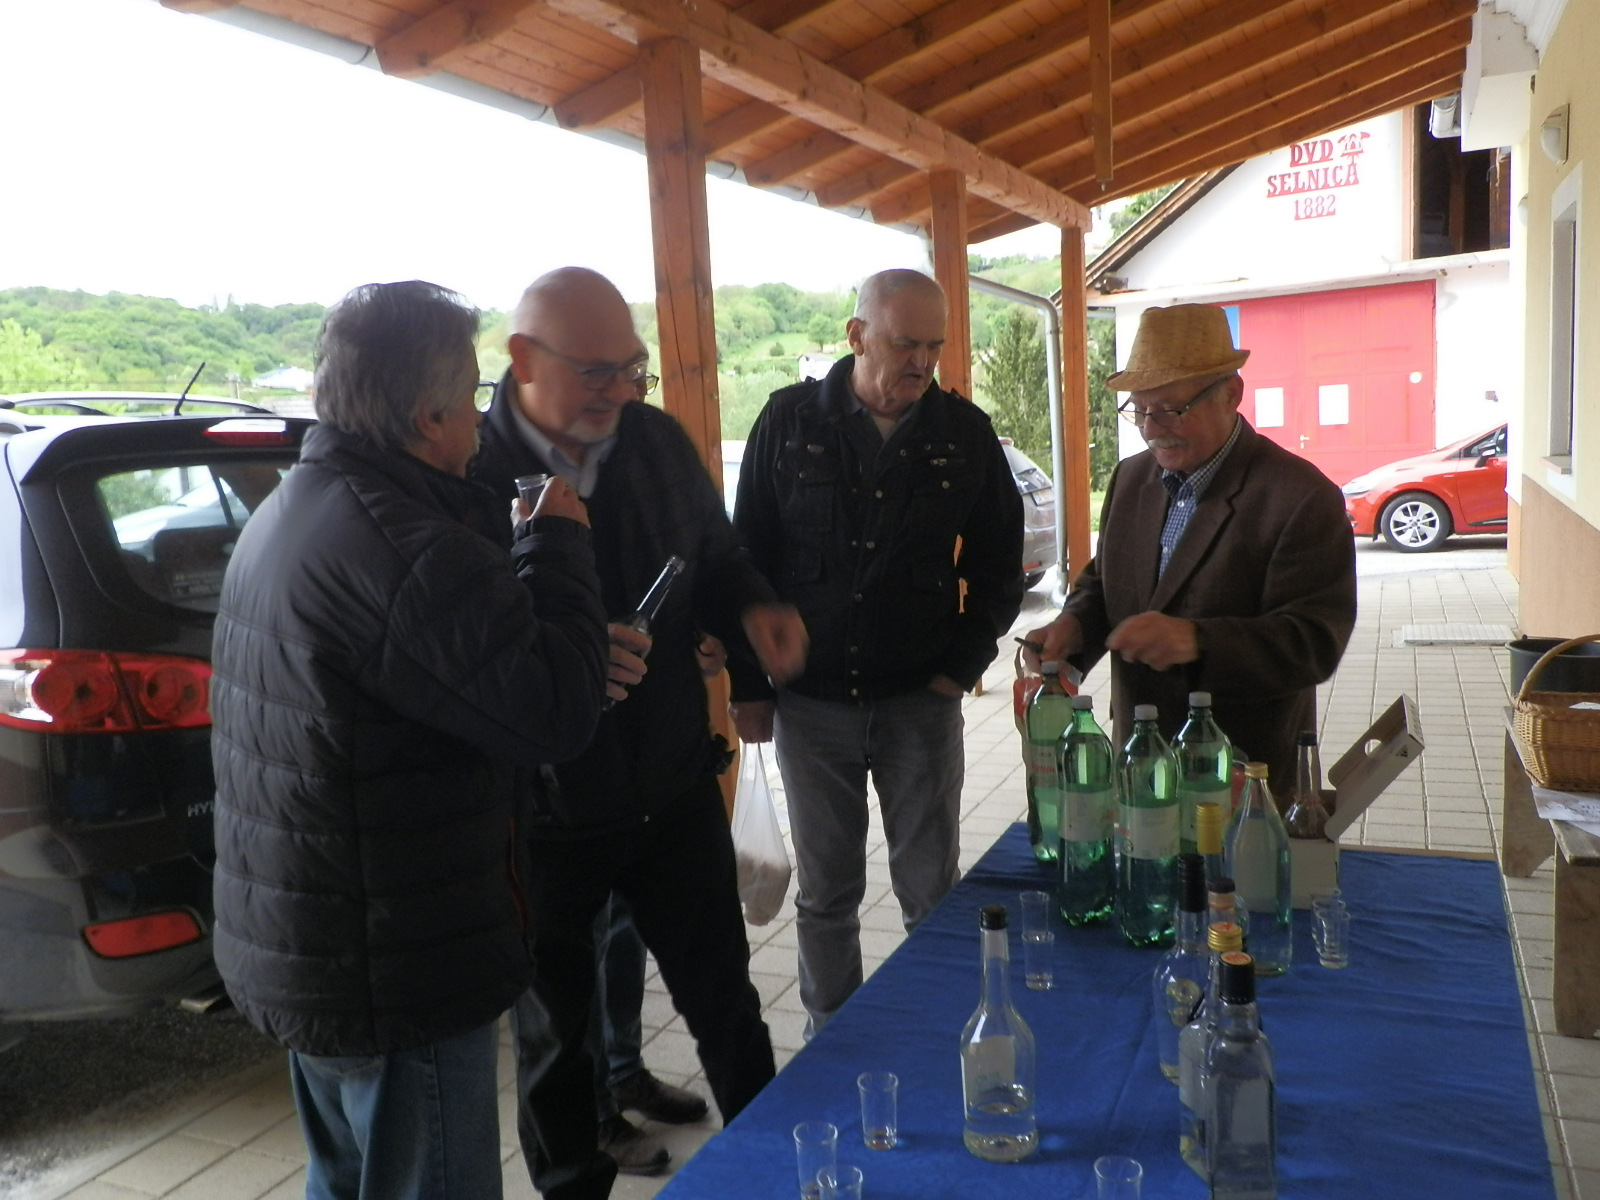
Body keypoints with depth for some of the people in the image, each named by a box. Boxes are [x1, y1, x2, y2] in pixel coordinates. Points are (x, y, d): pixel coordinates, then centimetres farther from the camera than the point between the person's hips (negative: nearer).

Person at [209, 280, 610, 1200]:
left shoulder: (293, 511, 7)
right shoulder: (406, 550, -28)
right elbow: (558, 710, -25)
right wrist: (559, 543, -14)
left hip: (292, 946, 10)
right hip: (395, 970, -10)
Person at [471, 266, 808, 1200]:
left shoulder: (659, 440, -3)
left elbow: (715, 554, 12)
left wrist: (754, 610, -9)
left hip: (675, 789, 3)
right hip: (540, 816, -3)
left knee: (725, 998, 17)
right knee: (555, 1030, 19)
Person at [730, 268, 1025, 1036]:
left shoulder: (965, 433, -1)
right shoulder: (789, 421, -3)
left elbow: (998, 567, 8)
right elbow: (746, 560, 1)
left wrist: (963, 667, -1)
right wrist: (747, 686, 0)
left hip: (920, 704, 0)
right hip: (809, 704, 0)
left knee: (933, 893, 7)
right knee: (825, 894, 12)